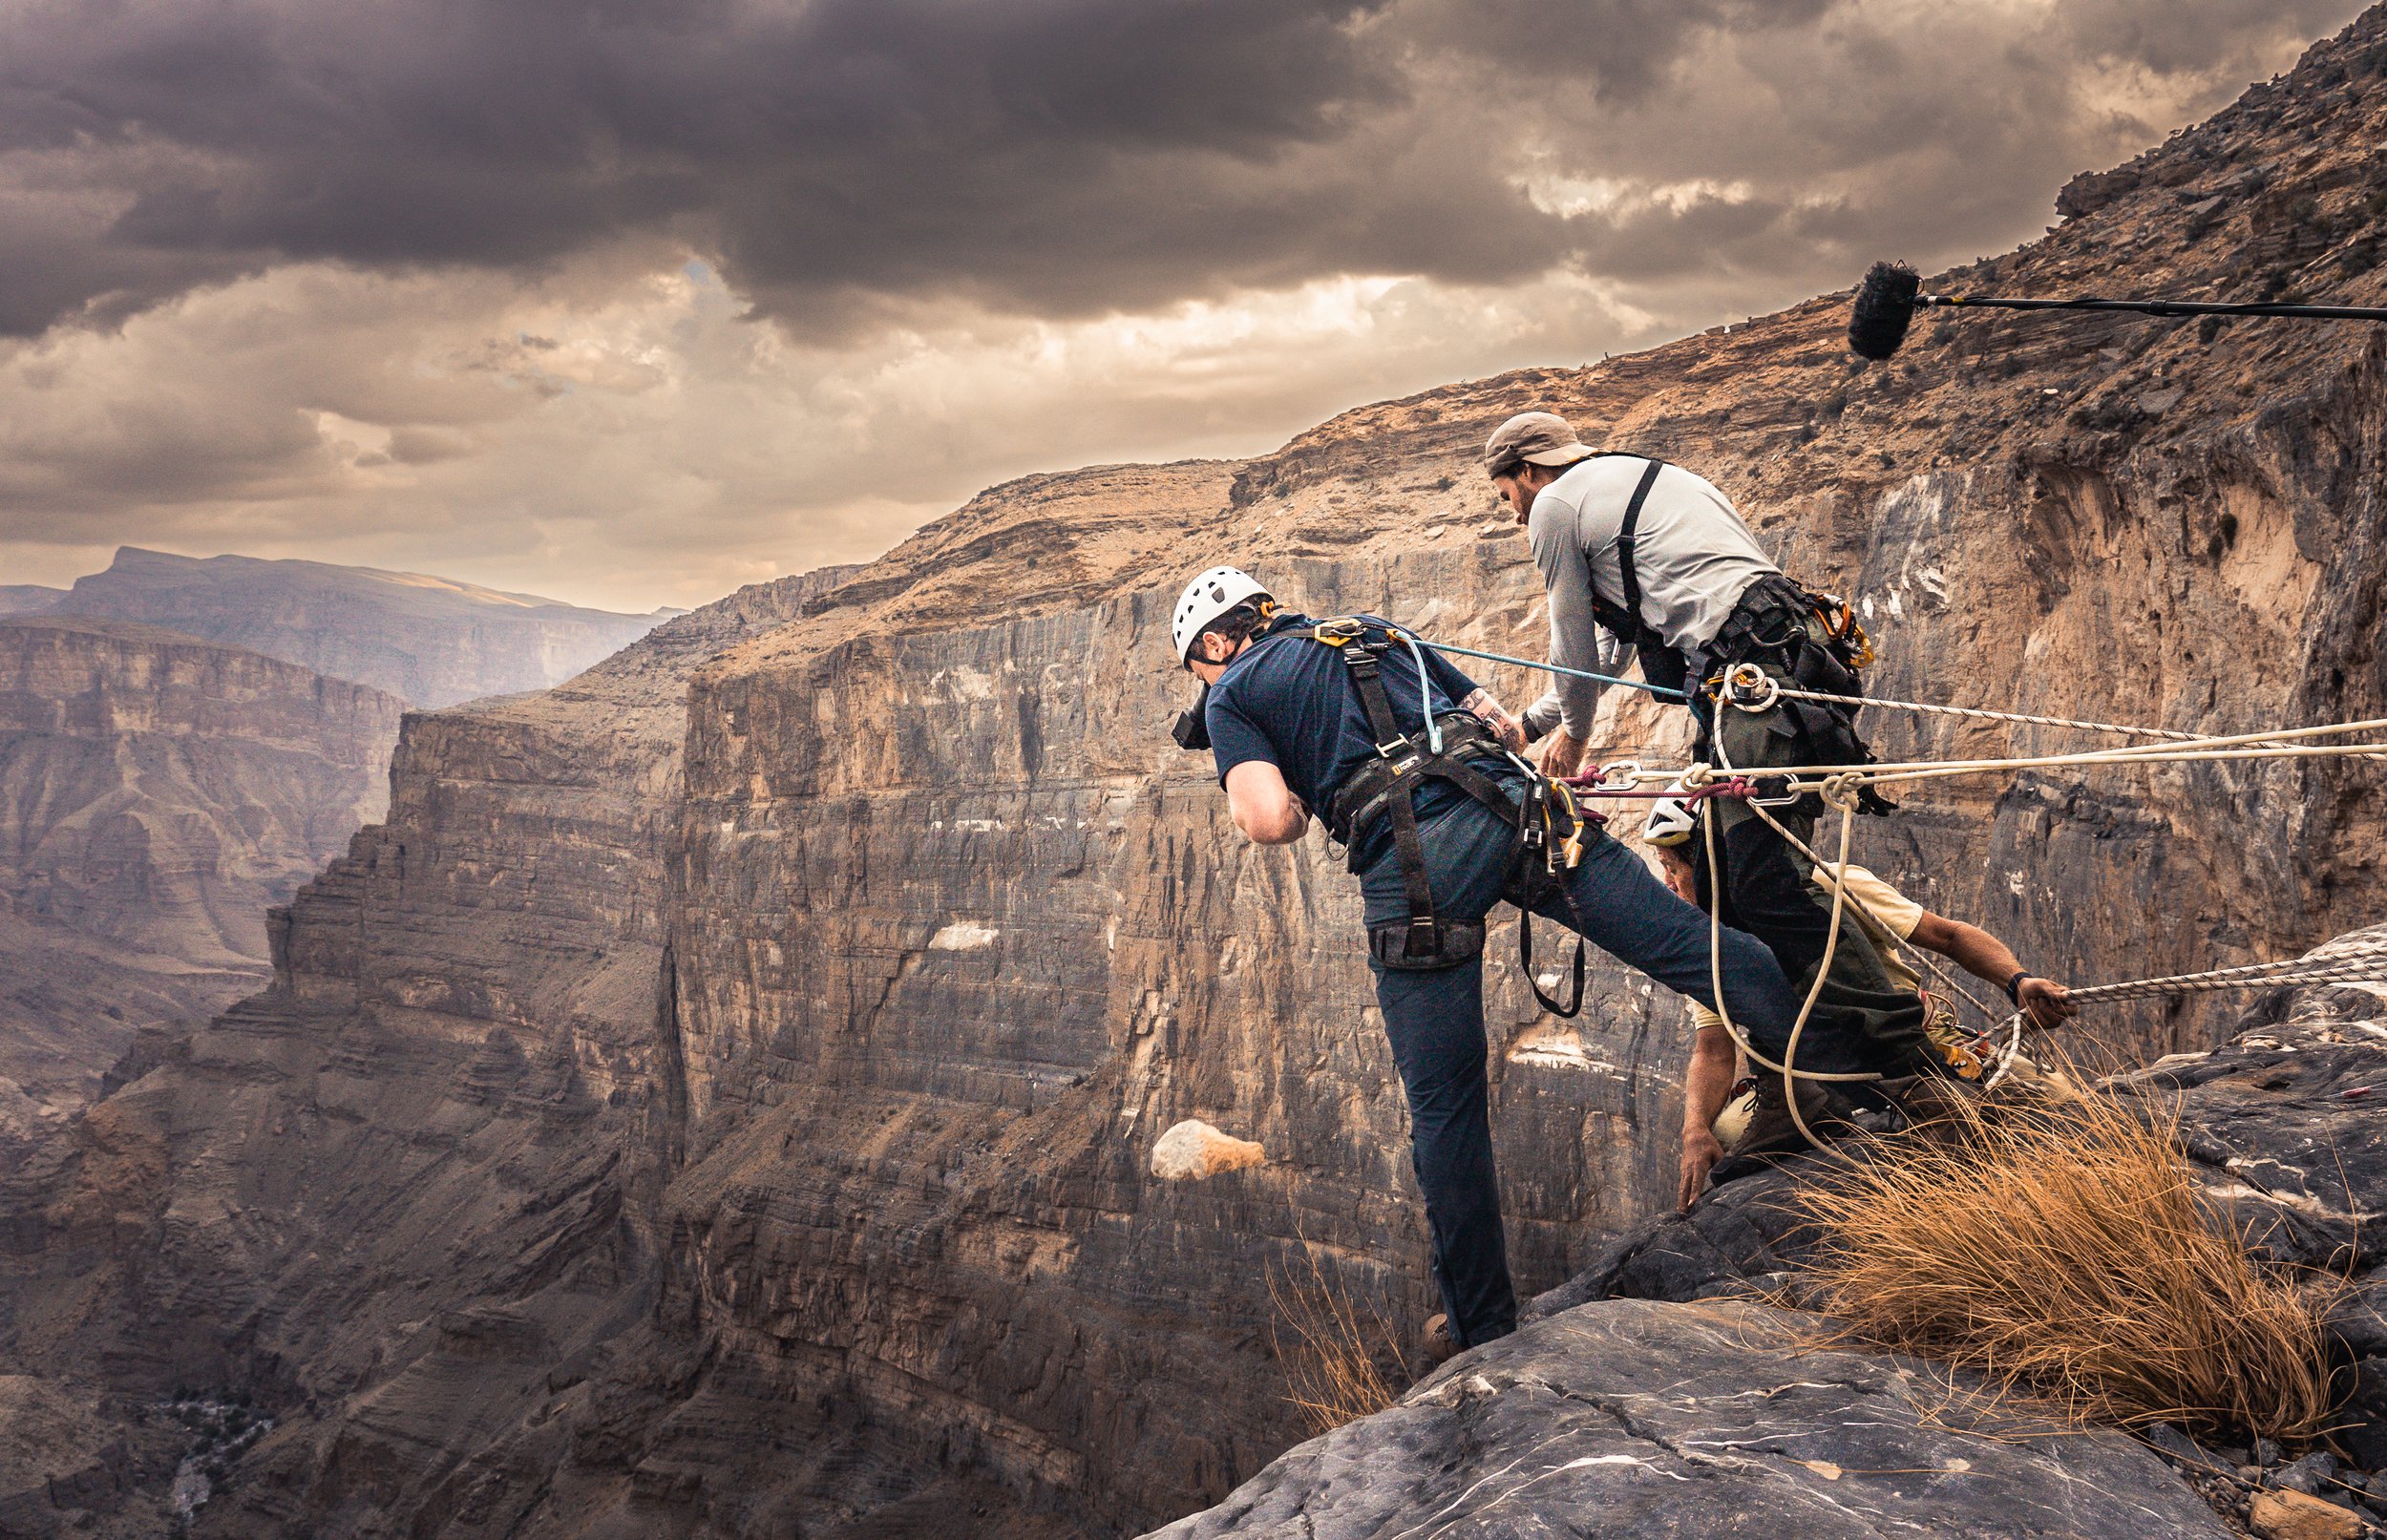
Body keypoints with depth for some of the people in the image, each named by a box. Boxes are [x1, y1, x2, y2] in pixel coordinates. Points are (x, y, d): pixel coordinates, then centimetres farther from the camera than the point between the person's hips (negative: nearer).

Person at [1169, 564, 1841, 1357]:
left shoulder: (1232, 697, 17)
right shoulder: (1379, 634, 32)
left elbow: (1272, 820, 0)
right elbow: (1504, 724, 28)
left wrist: (1248, 804, 22)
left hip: (1412, 861, -4)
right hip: (1515, 809, 4)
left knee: (1444, 1110, 7)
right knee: (1689, 947, 2)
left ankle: (1483, 1327, 17)